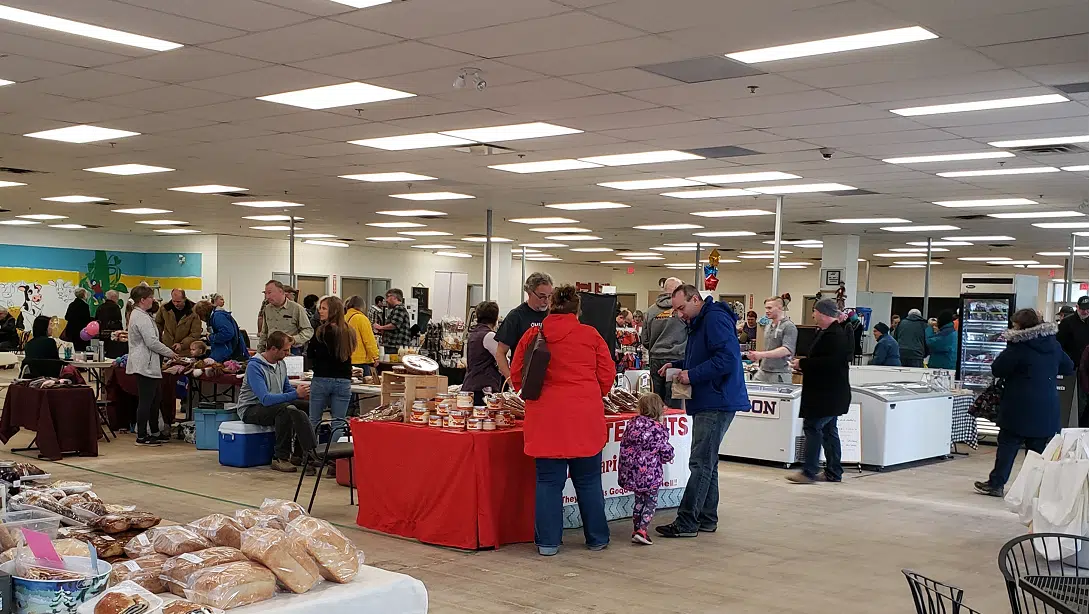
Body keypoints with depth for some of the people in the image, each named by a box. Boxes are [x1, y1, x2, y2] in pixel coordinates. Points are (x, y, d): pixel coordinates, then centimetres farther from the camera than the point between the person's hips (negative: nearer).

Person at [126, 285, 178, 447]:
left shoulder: (137, 315, 17)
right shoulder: (141, 317, -16)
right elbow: (152, 342, -21)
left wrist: (166, 352, 19)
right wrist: (170, 353, -9)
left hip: (145, 364, 11)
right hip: (145, 365, -11)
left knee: (156, 397, 16)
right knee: (146, 400, -5)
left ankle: (154, 432, 23)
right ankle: (141, 437, 0)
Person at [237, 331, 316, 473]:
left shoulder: (281, 364, 5)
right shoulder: (254, 366, -20)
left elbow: (287, 389, 18)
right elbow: (265, 399, -29)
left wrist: (301, 392, -5)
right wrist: (295, 394, -30)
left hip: (274, 407, 7)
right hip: (251, 410, -7)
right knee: (286, 409, -34)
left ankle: (309, 453, -19)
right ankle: (281, 458, -26)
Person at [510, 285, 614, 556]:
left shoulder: (532, 335, 4)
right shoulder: (591, 335, 1)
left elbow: (516, 376, 8)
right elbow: (606, 374, 4)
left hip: (545, 418, 1)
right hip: (585, 417, 0)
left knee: (548, 480, 7)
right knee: (588, 480, 11)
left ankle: (547, 541, 9)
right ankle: (597, 538, 21)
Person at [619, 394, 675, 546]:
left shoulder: (632, 423, 3)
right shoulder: (659, 429, -9)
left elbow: (624, 444, 6)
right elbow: (666, 452, -7)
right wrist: (669, 457, 15)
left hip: (631, 470, 5)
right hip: (650, 472, -5)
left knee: (638, 499, 18)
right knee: (651, 501, 6)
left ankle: (636, 530, 19)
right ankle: (642, 530, -7)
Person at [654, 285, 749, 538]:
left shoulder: (715, 319, -15)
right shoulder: (699, 323, 19)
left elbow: (728, 358, -24)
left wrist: (693, 375, -20)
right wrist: (677, 365, 12)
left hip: (717, 403, -11)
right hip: (707, 403, 11)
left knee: (701, 463, -9)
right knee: (707, 462, 14)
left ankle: (686, 522, -6)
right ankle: (707, 519, 22)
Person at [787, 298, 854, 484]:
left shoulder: (835, 335, -18)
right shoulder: (826, 332, 16)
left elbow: (830, 362, -28)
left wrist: (803, 363, -21)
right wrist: (803, 363, 12)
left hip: (827, 394, -11)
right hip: (827, 392, 11)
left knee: (812, 427, -9)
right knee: (829, 430, 14)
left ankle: (809, 472, -7)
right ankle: (834, 472, 20)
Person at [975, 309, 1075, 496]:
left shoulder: (1018, 347, -14)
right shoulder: (1053, 344, 5)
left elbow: (996, 370, -11)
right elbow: (1069, 368, 17)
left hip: (1020, 408, -5)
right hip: (1047, 409, 5)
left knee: (1008, 445, 4)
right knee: (1040, 447, 8)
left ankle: (996, 484, 7)